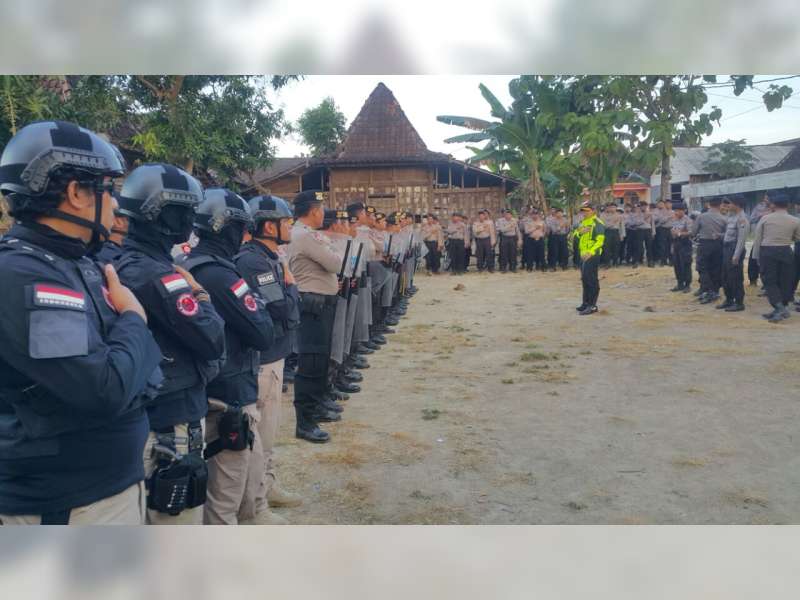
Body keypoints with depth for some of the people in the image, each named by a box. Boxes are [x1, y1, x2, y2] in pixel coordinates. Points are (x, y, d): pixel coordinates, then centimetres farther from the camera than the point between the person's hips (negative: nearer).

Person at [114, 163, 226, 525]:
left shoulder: (121, 264, 7)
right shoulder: (158, 274, -22)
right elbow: (213, 342, -20)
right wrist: (202, 297, -5)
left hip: (143, 415, 10)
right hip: (171, 424, -10)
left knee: (148, 517, 24)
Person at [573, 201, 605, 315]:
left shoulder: (597, 223, -9)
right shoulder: (583, 222, 18)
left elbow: (600, 240, -17)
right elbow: (575, 235, 17)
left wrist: (590, 252, -26)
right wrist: (580, 232, -5)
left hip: (592, 255, -9)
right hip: (583, 254, 9)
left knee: (591, 280, -10)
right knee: (584, 279, 14)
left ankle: (592, 306, -8)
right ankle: (586, 303, 24)